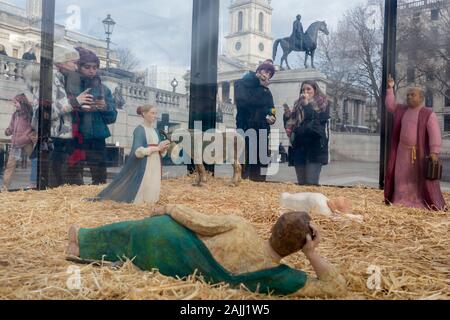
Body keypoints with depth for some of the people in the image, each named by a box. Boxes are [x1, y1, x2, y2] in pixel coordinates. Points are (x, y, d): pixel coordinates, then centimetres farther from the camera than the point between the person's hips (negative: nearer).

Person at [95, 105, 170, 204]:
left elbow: (160, 152, 16)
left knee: (152, 193, 9)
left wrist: (163, 148, -7)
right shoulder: (139, 130, -7)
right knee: (140, 193, -6)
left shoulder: (155, 131, 15)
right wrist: (156, 148, -20)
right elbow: (138, 151, -17)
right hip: (143, 167, -7)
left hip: (155, 166, 7)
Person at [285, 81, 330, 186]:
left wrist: (307, 104, -8)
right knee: (301, 183, 3)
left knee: (311, 183, -14)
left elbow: (317, 121, -11)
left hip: (315, 147, -5)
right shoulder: (298, 105, 21)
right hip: (299, 146, 5)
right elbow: (292, 123, 22)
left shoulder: (323, 104, 7)